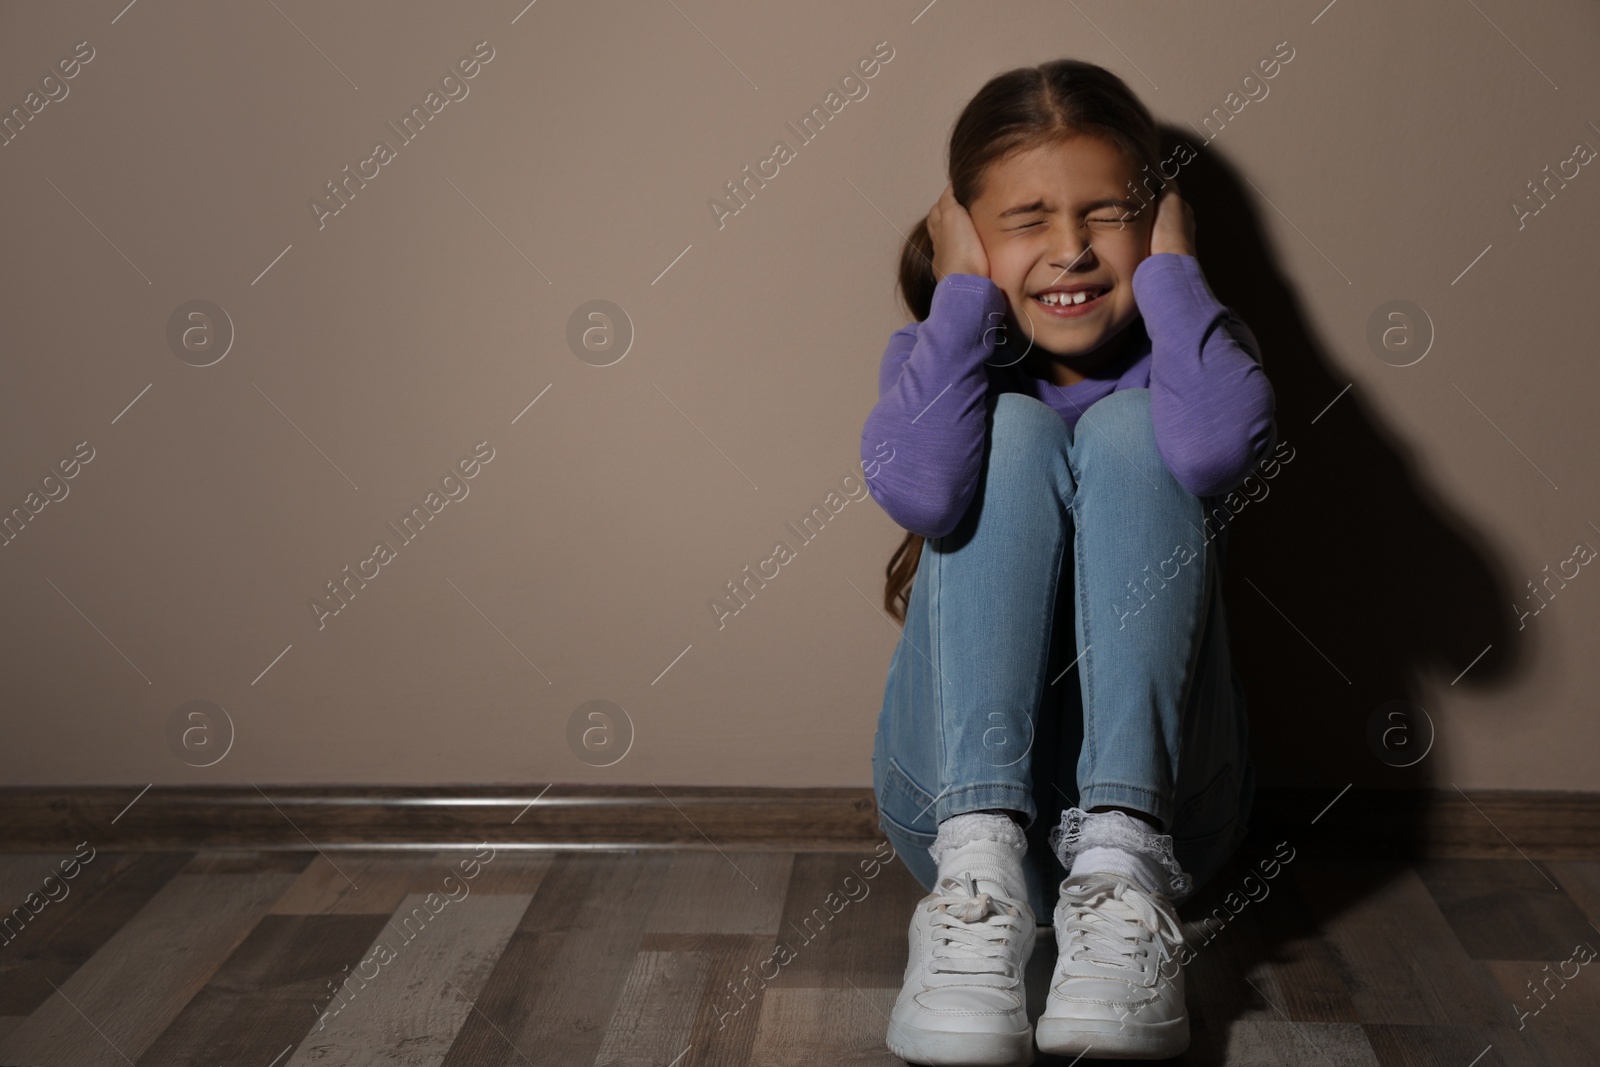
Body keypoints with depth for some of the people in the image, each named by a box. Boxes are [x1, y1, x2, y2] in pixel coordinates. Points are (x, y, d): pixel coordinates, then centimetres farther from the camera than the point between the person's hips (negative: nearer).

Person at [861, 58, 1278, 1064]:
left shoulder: (1191, 345, 3)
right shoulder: (943, 356, 4)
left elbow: (1222, 443, -26)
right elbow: (917, 487, -23)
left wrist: (1170, 267, -11)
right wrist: (964, 291, -13)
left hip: (1157, 789, 0)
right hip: (966, 783, 0)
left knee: (1127, 431, -17)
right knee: (1013, 432, -18)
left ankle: (1120, 863, -32)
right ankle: (980, 865, -34)